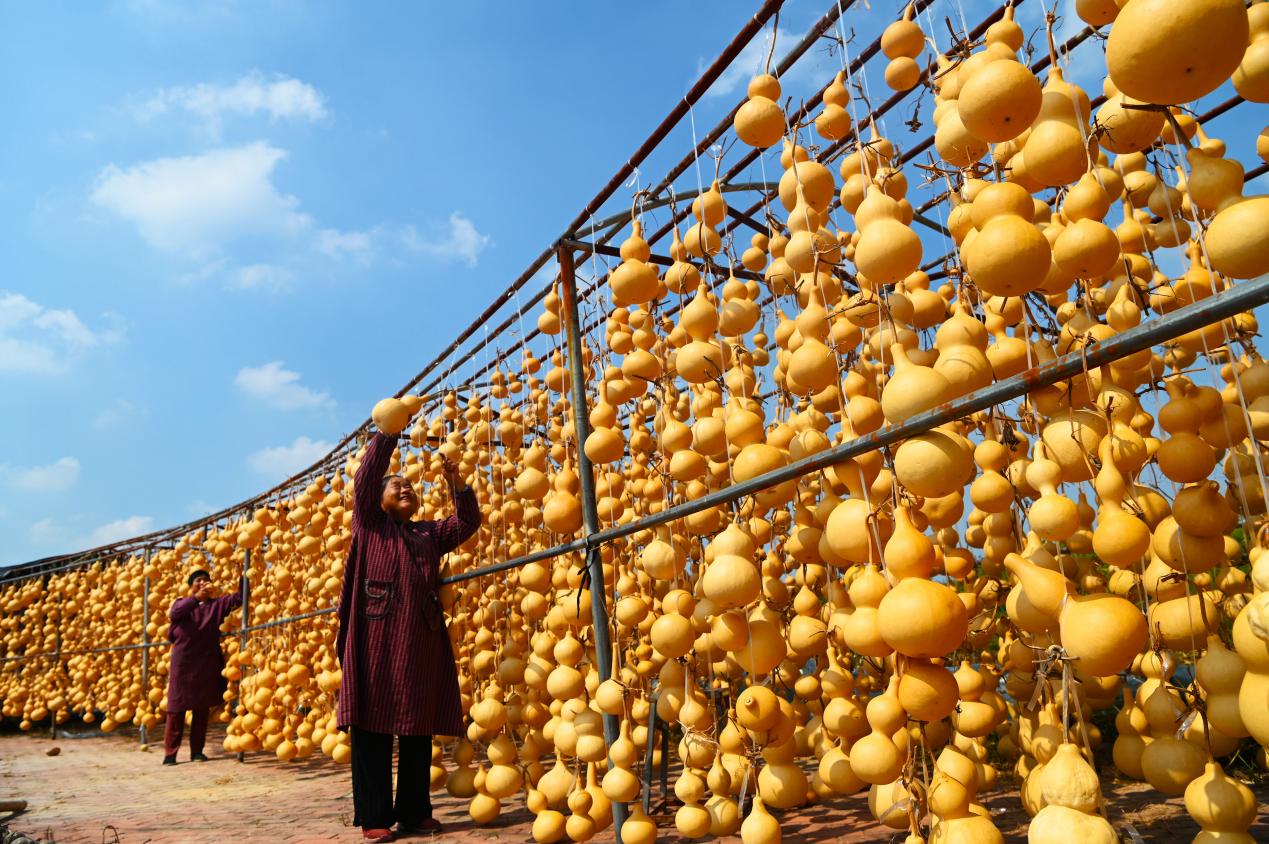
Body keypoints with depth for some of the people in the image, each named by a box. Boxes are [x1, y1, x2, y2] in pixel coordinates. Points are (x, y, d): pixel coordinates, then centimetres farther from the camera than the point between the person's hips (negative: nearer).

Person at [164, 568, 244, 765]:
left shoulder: (216, 604, 8)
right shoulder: (182, 603, 6)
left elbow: (238, 598, -5)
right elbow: (174, 613, -16)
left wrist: (244, 578, -21)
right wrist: (196, 597, -30)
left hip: (207, 664, 1)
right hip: (183, 663, -1)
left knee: (202, 708, 6)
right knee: (177, 708, 2)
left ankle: (197, 751, 14)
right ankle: (170, 752, 10)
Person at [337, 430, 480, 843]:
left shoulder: (431, 533, 20)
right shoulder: (369, 524, 11)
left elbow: (468, 522, 9)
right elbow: (364, 479, -2)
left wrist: (456, 482, -3)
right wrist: (387, 433, -8)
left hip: (421, 642, 4)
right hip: (376, 636, -3)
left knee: (418, 728, 6)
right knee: (373, 725, -2)